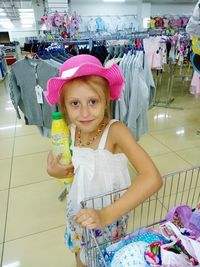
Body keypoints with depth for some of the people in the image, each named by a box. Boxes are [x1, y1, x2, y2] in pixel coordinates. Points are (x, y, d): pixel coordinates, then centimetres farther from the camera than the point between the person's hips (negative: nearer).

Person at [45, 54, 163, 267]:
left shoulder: (115, 131, -29)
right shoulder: (71, 131, -13)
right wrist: (54, 171, -17)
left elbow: (153, 178, -38)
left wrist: (106, 215, -41)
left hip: (110, 215, -4)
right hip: (78, 213, 4)